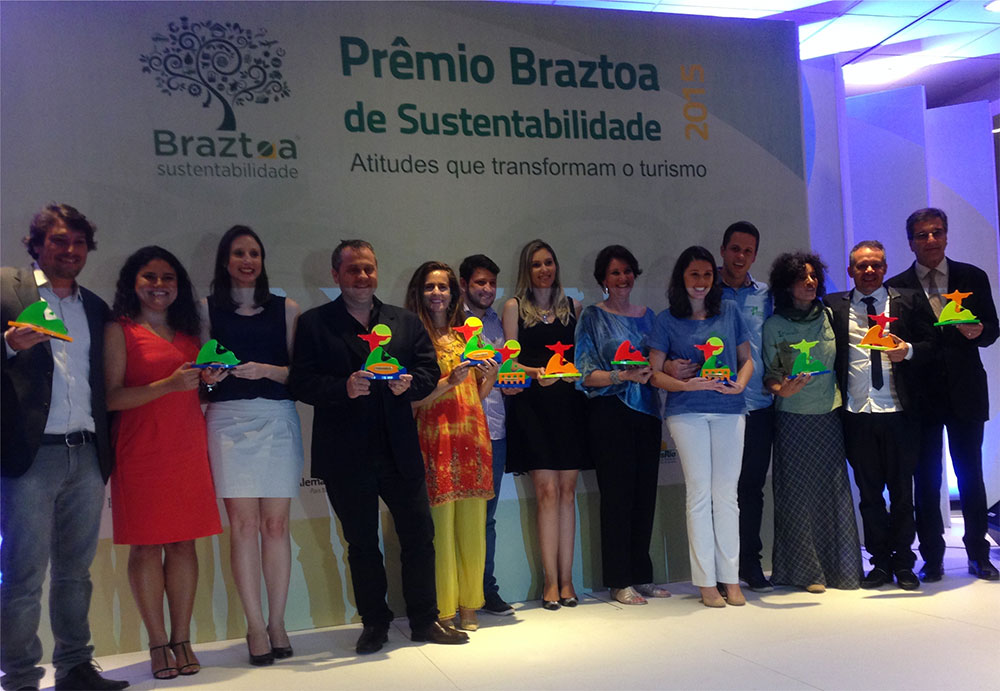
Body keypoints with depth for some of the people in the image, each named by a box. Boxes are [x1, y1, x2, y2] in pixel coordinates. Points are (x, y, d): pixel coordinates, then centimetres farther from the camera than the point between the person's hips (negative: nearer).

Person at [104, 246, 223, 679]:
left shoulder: (188, 333, 18)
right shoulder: (119, 330, 1)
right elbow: (111, 397, -9)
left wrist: (209, 380, 3)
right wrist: (169, 385, -18)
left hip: (187, 448, 5)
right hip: (141, 449, -4)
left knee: (184, 542, 3)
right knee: (146, 545, -2)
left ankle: (182, 640, 10)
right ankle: (158, 644, 8)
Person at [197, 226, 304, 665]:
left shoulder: (286, 309, 11)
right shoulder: (207, 309, 11)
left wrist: (266, 370, -12)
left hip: (278, 419, 1)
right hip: (228, 420, 0)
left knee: (276, 524, 1)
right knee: (243, 524, -2)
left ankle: (277, 623, 10)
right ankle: (256, 626, 6)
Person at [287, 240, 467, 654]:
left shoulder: (406, 322, 12)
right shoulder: (314, 324, 2)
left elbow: (430, 372, 8)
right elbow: (300, 384, -6)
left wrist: (408, 384, -13)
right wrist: (345, 388, -21)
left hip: (400, 452, 2)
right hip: (347, 457, -2)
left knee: (419, 535, 7)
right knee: (362, 543, 9)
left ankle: (424, 620, 22)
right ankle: (374, 624, 24)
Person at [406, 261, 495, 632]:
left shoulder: (467, 334, 16)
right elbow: (413, 397, -6)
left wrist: (491, 375, 1)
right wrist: (450, 381, -17)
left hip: (472, 435, 5)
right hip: (435, 437, -4)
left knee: (473, 525, 5)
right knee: (440, 524, -5)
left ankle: (469, 607, 16)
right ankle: (443, 611, 6)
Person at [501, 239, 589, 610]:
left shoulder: (572, 306, 15)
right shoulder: (514, 307, 7)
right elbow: (511, 362, 2)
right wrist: (535, 373, -16)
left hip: (569, 402, 3)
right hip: (532, 404, -3)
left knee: (567, 490, 3)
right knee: (547, 490, -6)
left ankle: (566, 579, 10)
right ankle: (552, 581, 2)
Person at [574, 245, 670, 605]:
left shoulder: (647, 315, 15)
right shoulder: (593, 317, 0)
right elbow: (587, 375, -7)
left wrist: (653, 370, -4)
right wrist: (624, 375, -20)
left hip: (646, 411, 5)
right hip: (610, 412, -5)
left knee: (645, 493, 6)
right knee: (617, 494, -3)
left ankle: (641, 575, 17)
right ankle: (620, 582, 6)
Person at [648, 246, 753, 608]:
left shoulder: (729, 311, 11)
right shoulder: (666, 320, 4)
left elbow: (747, 358, 16)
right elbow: (655, 373, 2)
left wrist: (740, 384, -4)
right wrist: (686, 384, -14)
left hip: (729, 410, 2)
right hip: (687, 412, -2)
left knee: (726, 494, 4)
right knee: (699, 493, -1)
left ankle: (730, 578, 12)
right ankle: (706, 582, 6)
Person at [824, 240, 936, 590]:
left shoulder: (909, 301, 6)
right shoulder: (833, 306, 8)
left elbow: (932, 343, 4)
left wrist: (909, 351, -14)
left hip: (899, 413, -1)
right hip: (856, 414, 1)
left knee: (902, 491, 6)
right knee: (869, 493, 8)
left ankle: (903, 562, 19)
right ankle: (881, 561, 20)